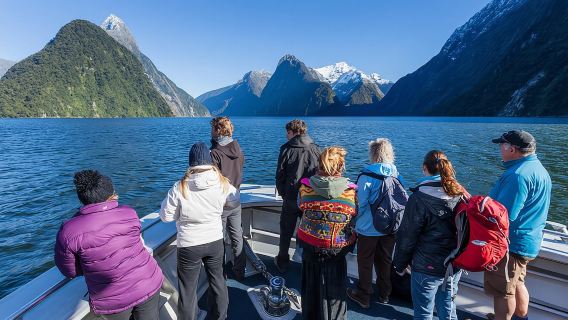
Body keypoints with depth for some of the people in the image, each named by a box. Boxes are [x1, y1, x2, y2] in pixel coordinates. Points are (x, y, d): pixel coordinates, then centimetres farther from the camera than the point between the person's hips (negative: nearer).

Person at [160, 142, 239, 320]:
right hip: (215, 241, 3)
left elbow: (165, 216, -8)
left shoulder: (180, 187, -20)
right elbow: (234, 203, 5)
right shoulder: (222, 183, -13)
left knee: (188, 289, 18)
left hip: (189, 245, -2)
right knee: (218, 281, 23)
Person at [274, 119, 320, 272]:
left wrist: (283, 193, 6)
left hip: (291, 198, -2)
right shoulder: (316, 149, -2)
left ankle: (282, 262, 28)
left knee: (286, 231, 15)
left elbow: (280, 174, -7)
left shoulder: (286, 149, -9)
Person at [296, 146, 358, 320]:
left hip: (310, 246, 2)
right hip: (338, 249, -1)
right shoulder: (351, 191, -18)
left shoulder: (305, 186, -16)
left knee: (311, 285, 24)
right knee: (334, 289, 21)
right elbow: (354, 222, -4)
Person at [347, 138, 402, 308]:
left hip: (368, 228, -5)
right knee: (385, 260, 22)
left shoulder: (367, 176, -21)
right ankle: (384, 294, 40)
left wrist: (355, 222, -3)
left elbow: (360, 203, -19)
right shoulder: (396, 175, -5)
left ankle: (364, 296, 29)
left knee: (365, 262, 13)